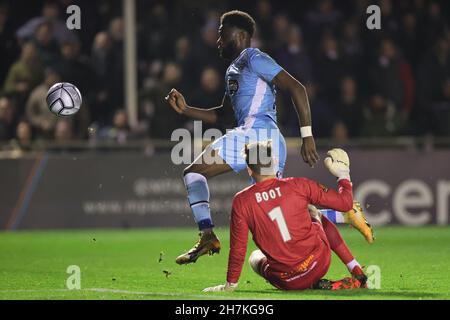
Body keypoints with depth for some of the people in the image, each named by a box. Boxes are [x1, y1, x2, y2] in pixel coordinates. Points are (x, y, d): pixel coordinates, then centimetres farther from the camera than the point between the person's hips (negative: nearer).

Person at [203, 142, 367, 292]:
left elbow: (237, 248, -3)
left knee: (256, 257, 34)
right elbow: (345, 202, -2)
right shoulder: (298, 185, -7)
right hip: (320, 262, 1)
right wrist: (343, 175, 18)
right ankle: (357, 273, 26)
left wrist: (230, 285, 10)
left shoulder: (241, 201, -8)